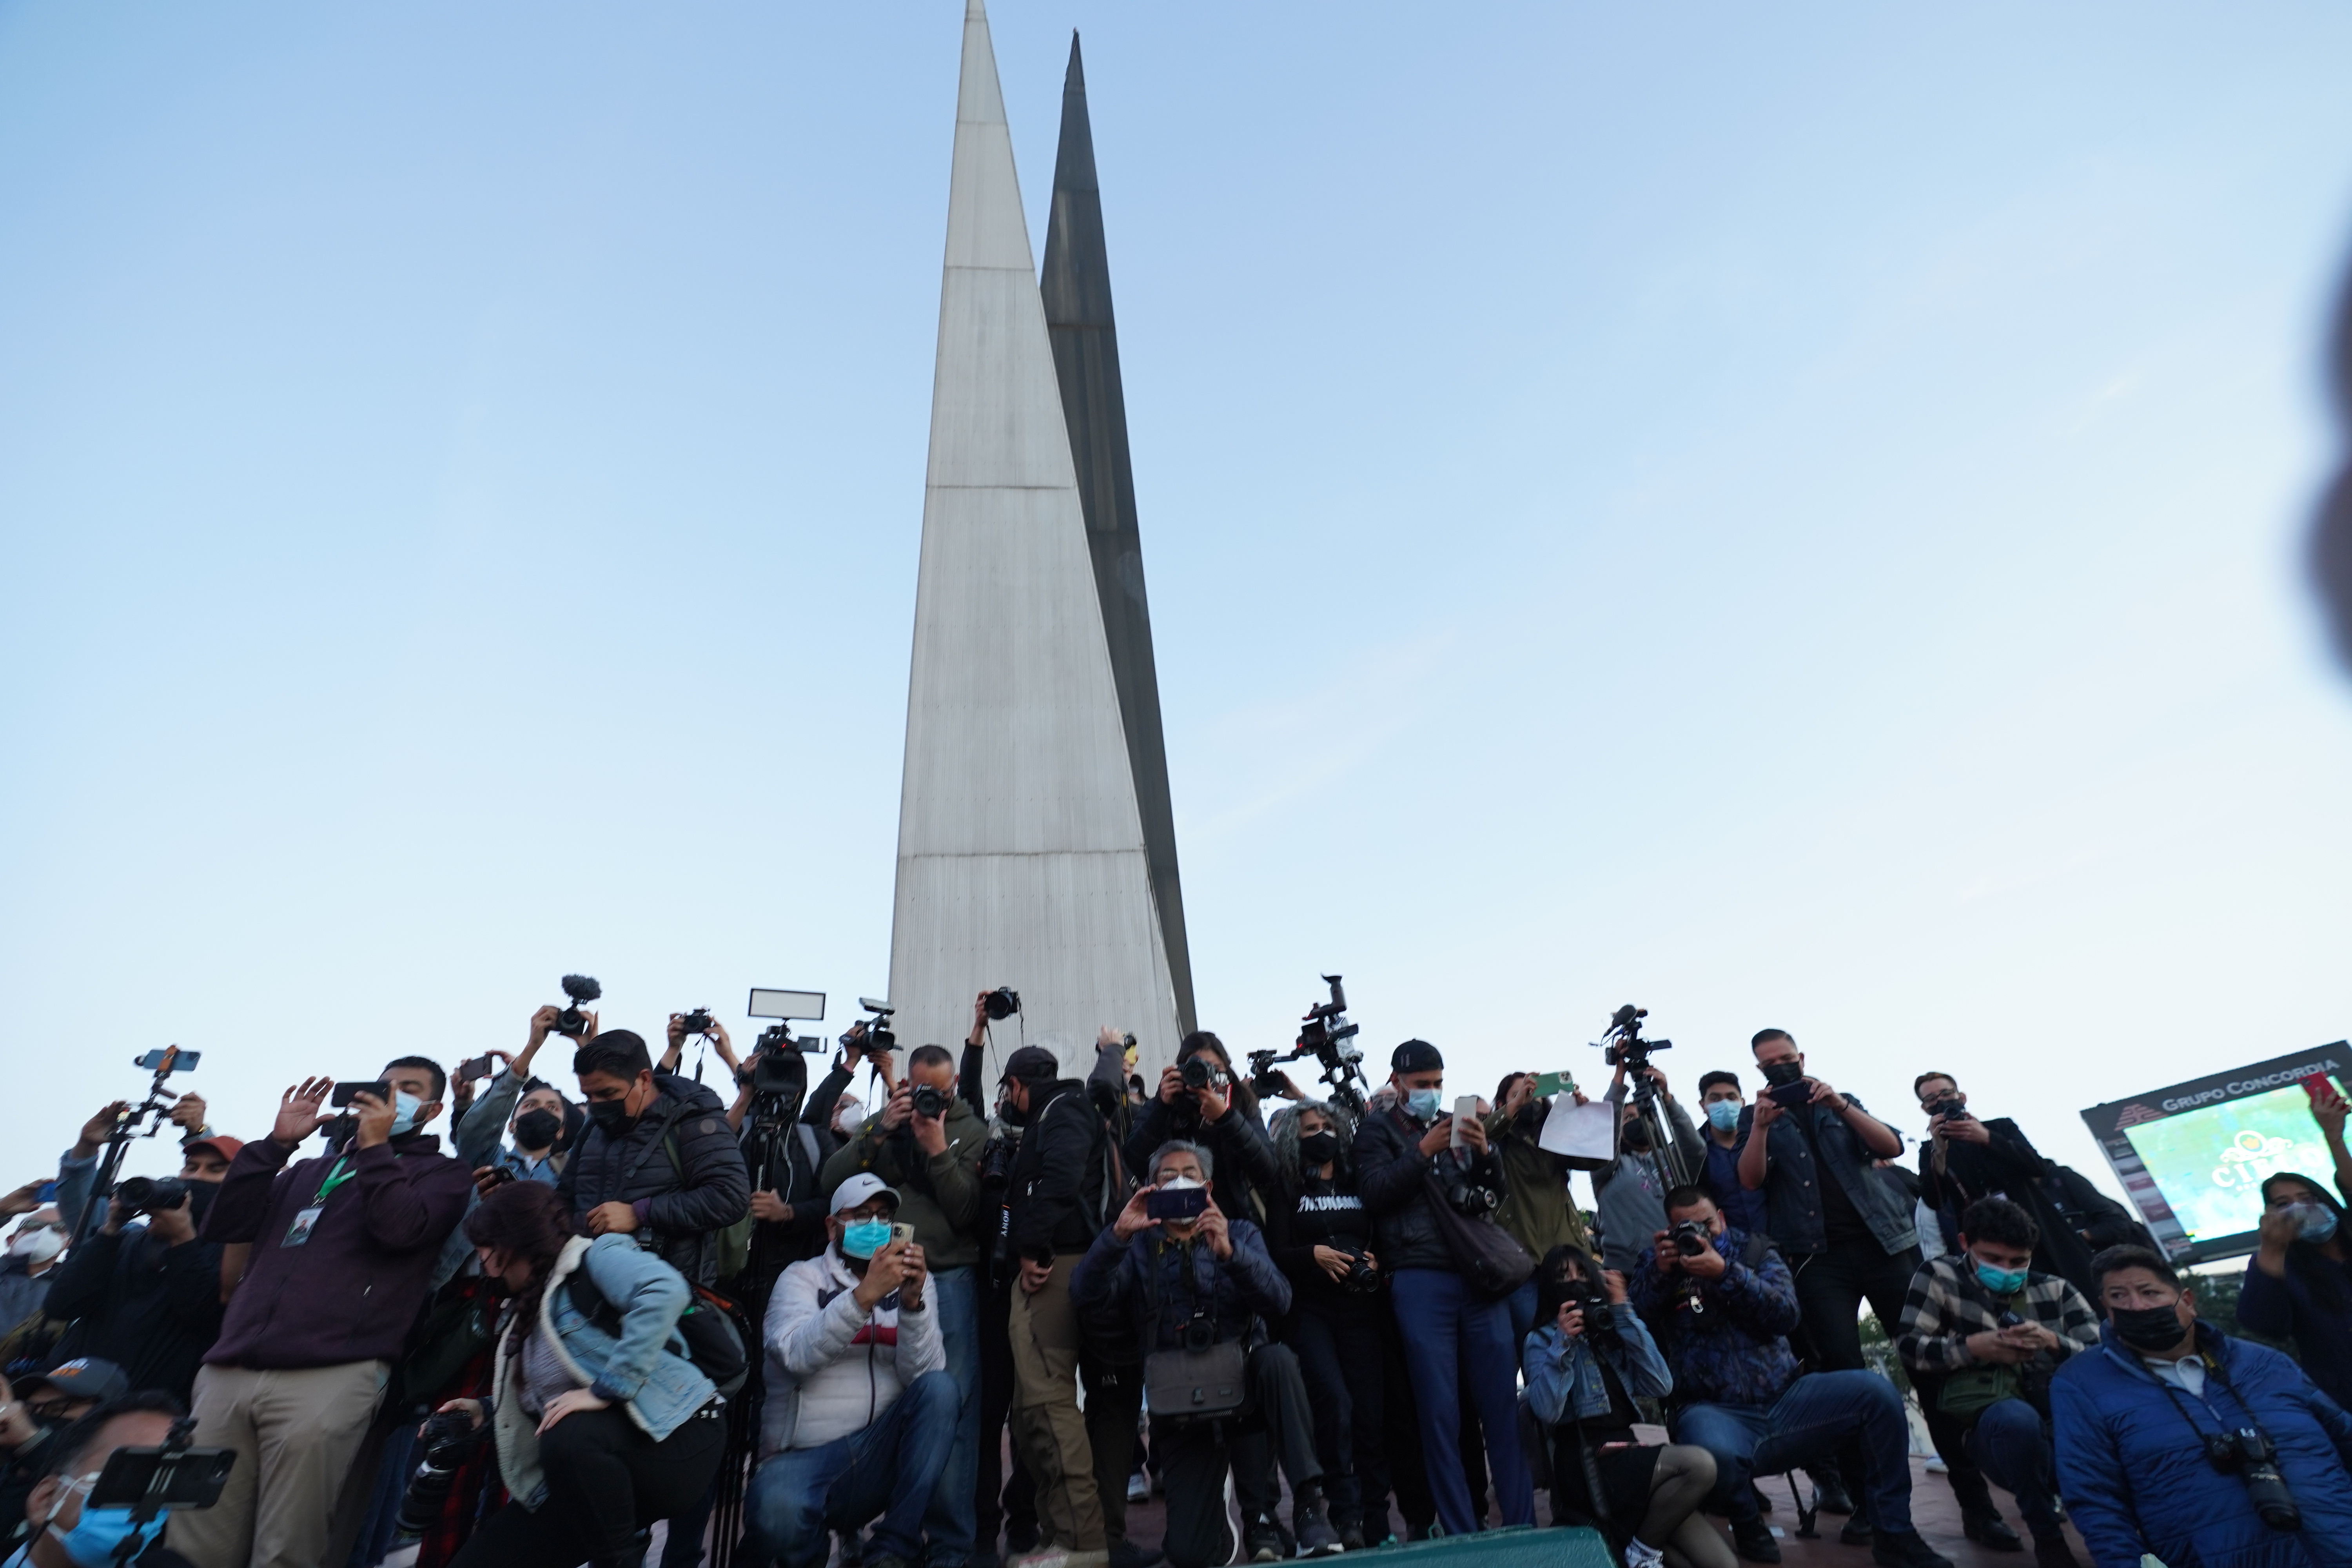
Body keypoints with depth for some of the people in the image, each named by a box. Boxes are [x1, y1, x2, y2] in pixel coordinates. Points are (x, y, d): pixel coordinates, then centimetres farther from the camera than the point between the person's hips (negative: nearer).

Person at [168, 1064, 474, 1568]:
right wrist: (278, 1142, 11)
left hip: (332, 1375, -5)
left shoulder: (441, 1173, 11)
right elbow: (224, 1227, 17)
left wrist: (375, 1147, -1)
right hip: (227, 1370, 5)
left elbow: (401, 1229, -8)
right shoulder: (312, 1169, 28)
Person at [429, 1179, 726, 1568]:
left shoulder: (595, 1258, -12)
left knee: (568, 1437, -35)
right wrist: (487, 1412, 10)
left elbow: (666, 1290, -34)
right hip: (585, 1477, 9)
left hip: (672, 1435, -9)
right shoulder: (526, 1308, 15)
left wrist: (607, 1388, -32)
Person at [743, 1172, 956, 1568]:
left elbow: (922, 1373, -7)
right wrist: (865, 1294, -31)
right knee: (777, 1511, -34)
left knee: (940, 1388, -23)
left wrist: (913, 1301, -24)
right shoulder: (803, 1277, 4)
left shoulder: (913, 1283, 10)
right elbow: (797, 1356, -18)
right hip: (804, 1457, -2)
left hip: (879, 1458, 2)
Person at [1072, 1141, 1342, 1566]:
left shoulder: (1240, 1234, 7)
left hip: (1242, 1381, -1)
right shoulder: (1139, 1246, 7)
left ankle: (1309, 1502, -23)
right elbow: (1089, 1295, -11)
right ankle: (1221, 1526, 27)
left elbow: (1279, 1301, -11)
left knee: (1277, 1359, -33)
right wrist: (1118, 1234, -27)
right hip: (1181, 1404, 1)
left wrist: (1229, 1252, -28)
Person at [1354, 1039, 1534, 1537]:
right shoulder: (1377, 1130, 7)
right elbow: (1374, 1192, -8)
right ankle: (1460, 1535, 9)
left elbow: (1494, 1187, 13)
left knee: (1503, 1403, 5)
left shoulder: (1455, 1124, 19)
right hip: (1421, 1280, -4)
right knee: (1441, 1412, 0)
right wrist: (1423, 1151, -16)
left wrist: (1483, 1152, -8)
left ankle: (1522, 1526, 15)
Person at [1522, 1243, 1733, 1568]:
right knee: (1699, 1465, -24)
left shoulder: (1612, 1331, 19)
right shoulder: (1542, 1339, 4)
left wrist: (1624, 1313, -1)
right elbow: (1547, 1412, -14)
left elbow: (1661, 1386, 1)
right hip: (1589, 1470, -5)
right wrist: (1563, 1342, -17)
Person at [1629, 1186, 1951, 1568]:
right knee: (1716, 1452, -38)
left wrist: (1725, 1273, -17)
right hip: (1718, 1412, -3)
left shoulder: (1755, 1250, 11)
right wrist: (1658, 1273, -18)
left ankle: (1893, 1534, -1)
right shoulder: (1659, 1261, 8)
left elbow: (1786, 1314, -5)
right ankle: (1748, 1526, -2)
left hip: (1786, 1398, 3)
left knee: (1877, 1392, -18)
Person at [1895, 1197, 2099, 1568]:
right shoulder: (1940, 1277, 7)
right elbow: (1908, 1344, 1)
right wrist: (1973, 1347, -11)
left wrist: (2053, 1342, -8)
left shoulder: (2055, 1289, 16)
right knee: (2016, 1417, -38)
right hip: (1994, 1427, -2)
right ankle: (2047, 1534, -9)